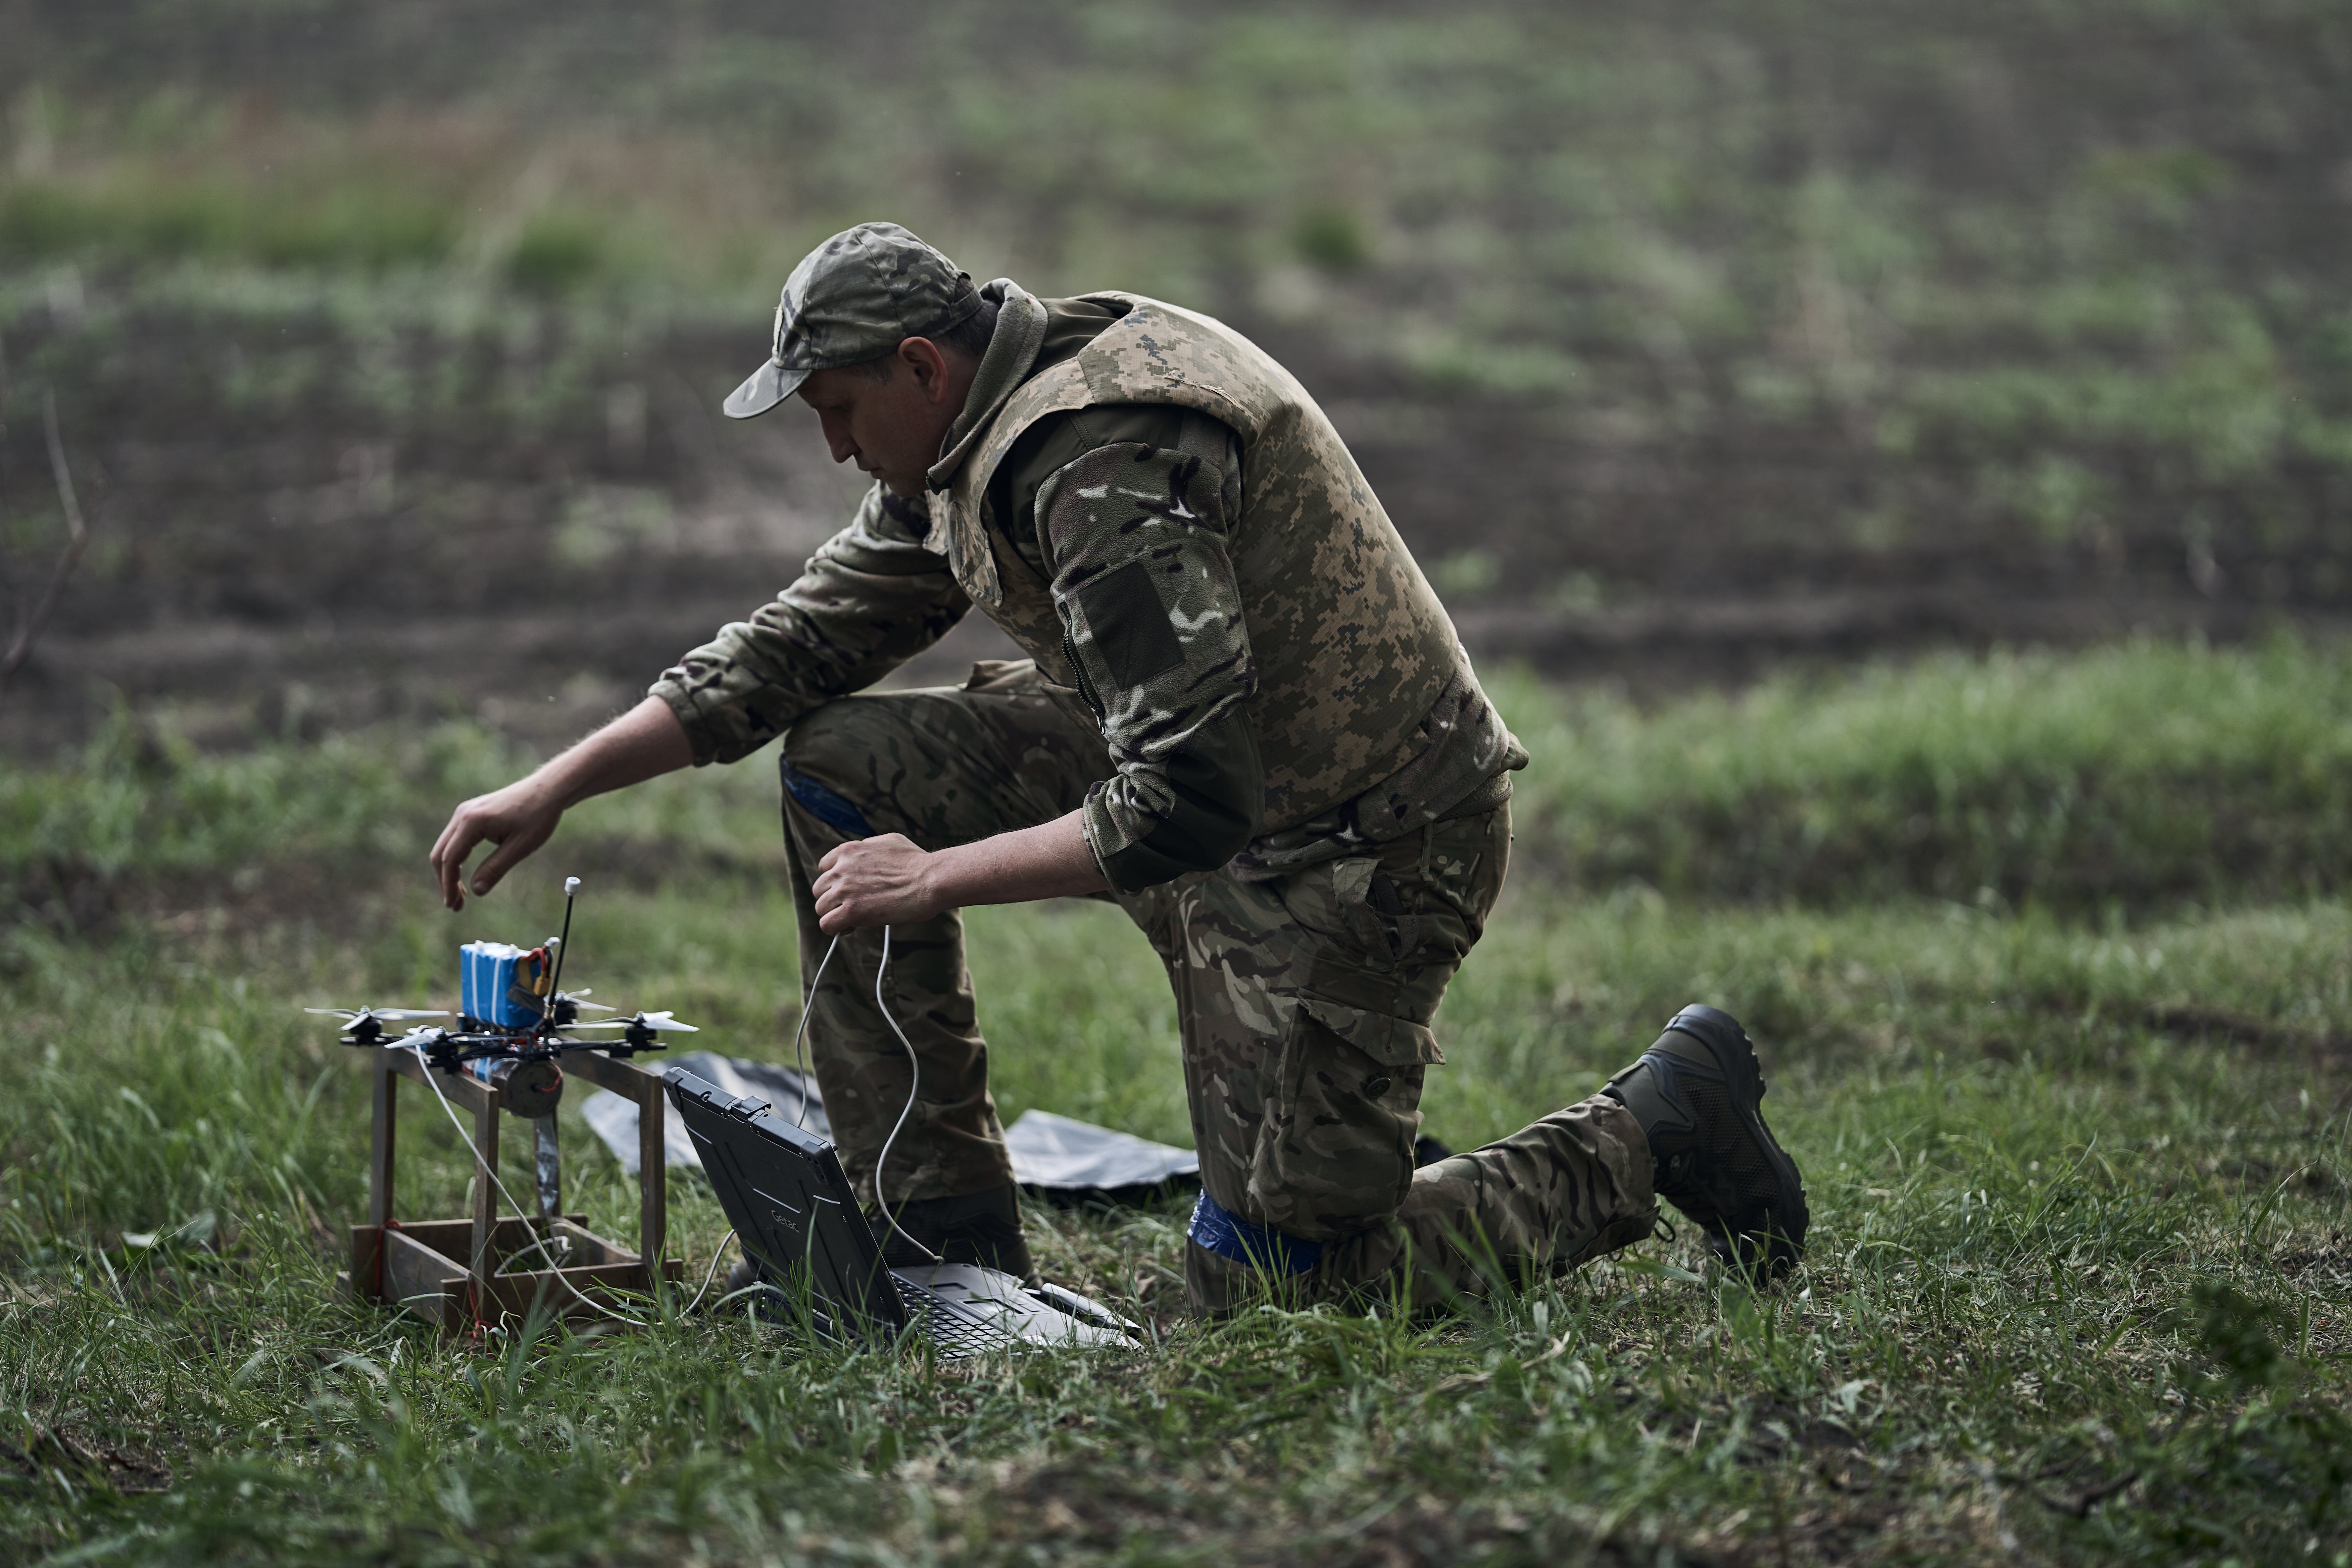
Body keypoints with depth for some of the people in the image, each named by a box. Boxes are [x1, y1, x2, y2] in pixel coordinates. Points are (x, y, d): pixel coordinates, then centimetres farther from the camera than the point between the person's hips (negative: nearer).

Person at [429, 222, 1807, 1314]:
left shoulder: (1108, 465, -27)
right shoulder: (976, 440, 4)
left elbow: (1186, 804, -33)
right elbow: (796, 646, 12)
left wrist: (935, 878, -23)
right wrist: (555, 790, 5)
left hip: (1358, 849, -10)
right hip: (1206, 772, 10)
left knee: (1263, 1284, -5)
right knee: (843, 765, 2)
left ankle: (1660, 1130, 9)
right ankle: (946, 1229, 5)